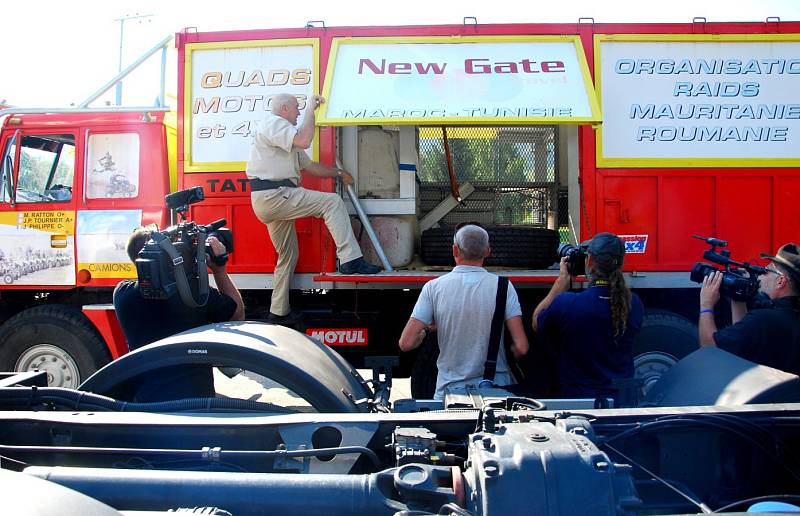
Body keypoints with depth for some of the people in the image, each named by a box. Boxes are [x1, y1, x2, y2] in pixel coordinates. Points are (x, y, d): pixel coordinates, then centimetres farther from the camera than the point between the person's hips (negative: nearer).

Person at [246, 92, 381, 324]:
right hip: (273, 194, -11)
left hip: (268, 201, 11)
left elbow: (310, 166, 32)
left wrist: (339, 173, 30)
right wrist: (311, 109, -11)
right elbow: (304, 140, -21)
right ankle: (350, 260, -23)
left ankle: (278, 313, 22)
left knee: (288, 255, 16)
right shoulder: (275, 123, -3)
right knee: (332, 202, -16)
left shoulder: (286, 135, 30)